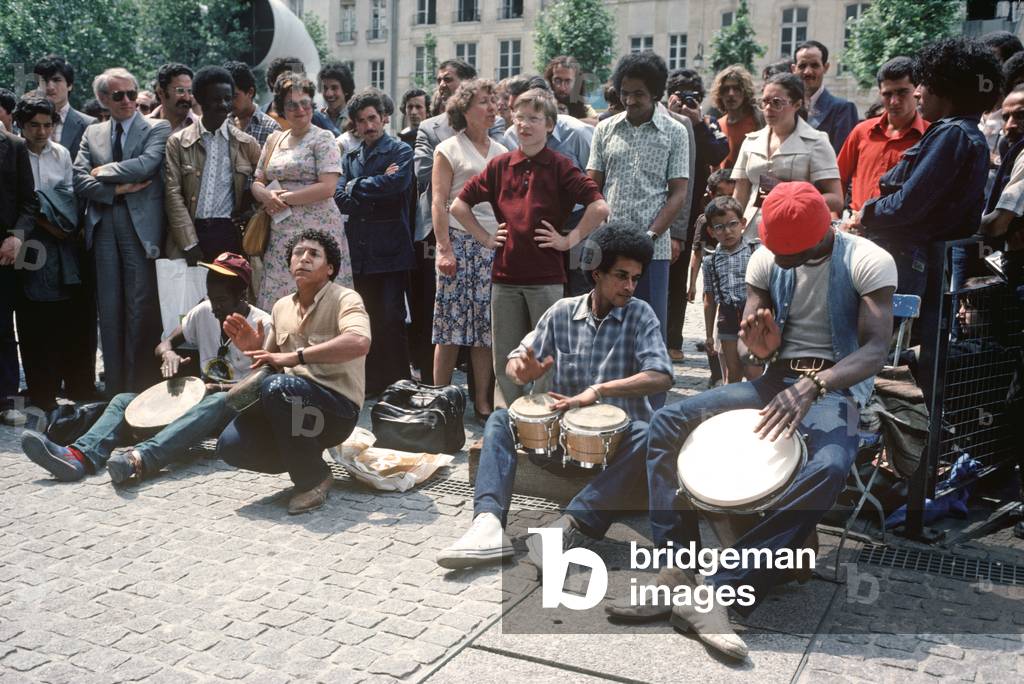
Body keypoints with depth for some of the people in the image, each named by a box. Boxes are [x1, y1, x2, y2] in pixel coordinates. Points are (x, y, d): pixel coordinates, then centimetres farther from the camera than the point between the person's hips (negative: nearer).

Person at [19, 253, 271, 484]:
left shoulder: (261, 325, -10)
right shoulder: (204, 312, 6)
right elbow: (164, 343, 13)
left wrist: (220, 387, -28)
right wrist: (168, 353, -11)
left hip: (235, 405, -6)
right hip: (199, 398, 6)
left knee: (219, 401, -42)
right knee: (124, 400, -12)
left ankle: (140, 458, -63)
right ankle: (81, 456, -42)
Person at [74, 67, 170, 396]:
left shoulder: (158, 128, 3)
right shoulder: (92, 133, 16)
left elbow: (146, 165, -15)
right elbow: (80, 182, 6)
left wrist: (103, 172, -3)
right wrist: (117, 189, -8)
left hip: (141, 225, -4)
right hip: (103, 226, 4)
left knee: (141, 307, -4)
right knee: (109, 308, 7)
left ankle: (140, 387, 4)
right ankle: (114, 387, 14)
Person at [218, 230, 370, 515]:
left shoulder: (345, 299, -9)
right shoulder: (281, 307, 11)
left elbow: (359, 342, -31)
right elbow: (272, 363, 21)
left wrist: (295, 356, -31)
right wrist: (254, 349, -3)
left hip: (338, 408, -6)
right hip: (292, 404, 6)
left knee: (276, 386, -34)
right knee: (230, 445, -17)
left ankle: (313, 480, -15)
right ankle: (305, 458, 9)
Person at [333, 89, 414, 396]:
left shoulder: (400, 151, 2)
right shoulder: (350, 158, 17)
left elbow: (395, 183, -18)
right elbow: (340, 200, 3)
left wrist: (356, 187, -5)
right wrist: (377, 191, -9)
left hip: (390, 252, -5)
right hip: (359, 252, 5)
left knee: (391, 321, -5)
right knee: (367, 322, 9)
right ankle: (373, 384, 19)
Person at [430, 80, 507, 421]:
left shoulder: (501, 153, 16)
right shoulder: (449, 149, 3)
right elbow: (439, 201, -4)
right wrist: (444, 248, -13)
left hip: (494, 246, 4)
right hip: (459, 242, -4)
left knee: (487, 327, 3)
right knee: (451, 324, -3)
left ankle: (482, 402, 10)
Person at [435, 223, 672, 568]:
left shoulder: (640, 314, -4)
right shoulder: (562, 312, 3)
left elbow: (661, 376, -17)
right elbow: (514, 363, 3)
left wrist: (599, 390, -30)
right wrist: (524, 370, -22)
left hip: (617, 438, -3)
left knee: (647, 436, -34)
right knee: (500, 419, -17)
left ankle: (572, 524, -42)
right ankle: (489, 522, -35)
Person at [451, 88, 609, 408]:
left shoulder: (559, 166, -3)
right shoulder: (499, 165, 8)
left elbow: (600, 207, -11)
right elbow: (459, 204, 15)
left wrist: (569, 240, -9)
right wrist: (485, 238, 8)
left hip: (546, 278, -4)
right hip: (505, 276, 4)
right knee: (505, 359, 11)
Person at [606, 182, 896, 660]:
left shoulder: (868, 262, -10)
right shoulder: (766, 259, 3)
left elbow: (876, 349, -19)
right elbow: (750, 346, 6)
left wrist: (814, 385, -36)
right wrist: (759, 347, -20)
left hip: (838, 389, -4)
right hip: (777, 381, 5)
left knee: (829, 467, -39)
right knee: (668, 421, -16)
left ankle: (715, 591, -35)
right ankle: (677, 572, -21)